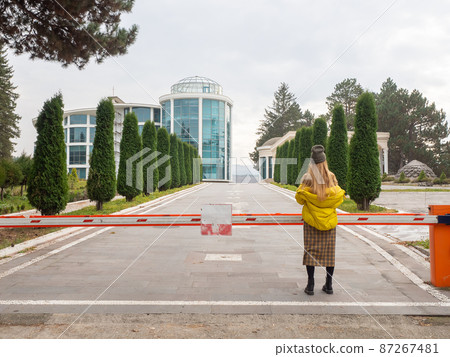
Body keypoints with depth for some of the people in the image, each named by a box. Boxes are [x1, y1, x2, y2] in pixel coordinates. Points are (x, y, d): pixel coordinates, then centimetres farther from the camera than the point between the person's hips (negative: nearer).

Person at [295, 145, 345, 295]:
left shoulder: (308, 177, -9)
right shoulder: (331, 177, -2)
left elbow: (299, 198, -5)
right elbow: (339, 196, 5)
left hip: (311, 219, -2)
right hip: (329, 219, 2)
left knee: (311, 250, 3)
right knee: (329, 250, 10)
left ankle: (310, 284, 4)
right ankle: (329, 284, 17)